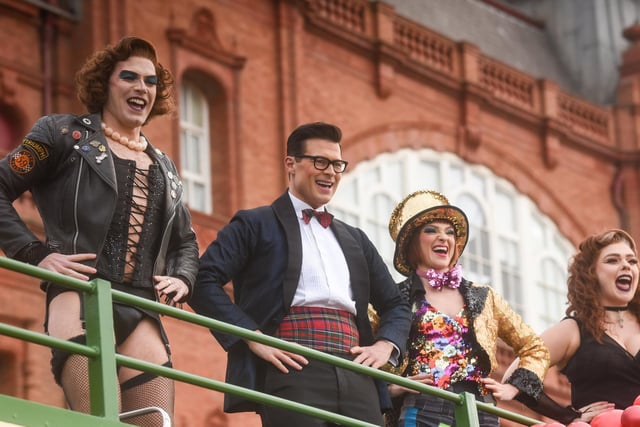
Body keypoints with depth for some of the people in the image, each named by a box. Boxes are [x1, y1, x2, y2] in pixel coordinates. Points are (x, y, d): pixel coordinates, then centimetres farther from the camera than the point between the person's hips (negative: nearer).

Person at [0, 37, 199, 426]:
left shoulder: (163, 167, 26)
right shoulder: (66, 134, 9)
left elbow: (186, 241, 33)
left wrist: (183, 279, 11)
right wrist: (36, 254, -8)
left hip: (141, 312, 6)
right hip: (80, 298, -5)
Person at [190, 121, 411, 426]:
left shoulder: (355, 240, 28)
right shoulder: (256, 225, 10)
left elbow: (395, 305, 32)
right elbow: (204, 281, -2)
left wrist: (385, 344, 10)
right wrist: (253, 338, -12)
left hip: (356, 376, 5)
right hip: (293, 371, -5)